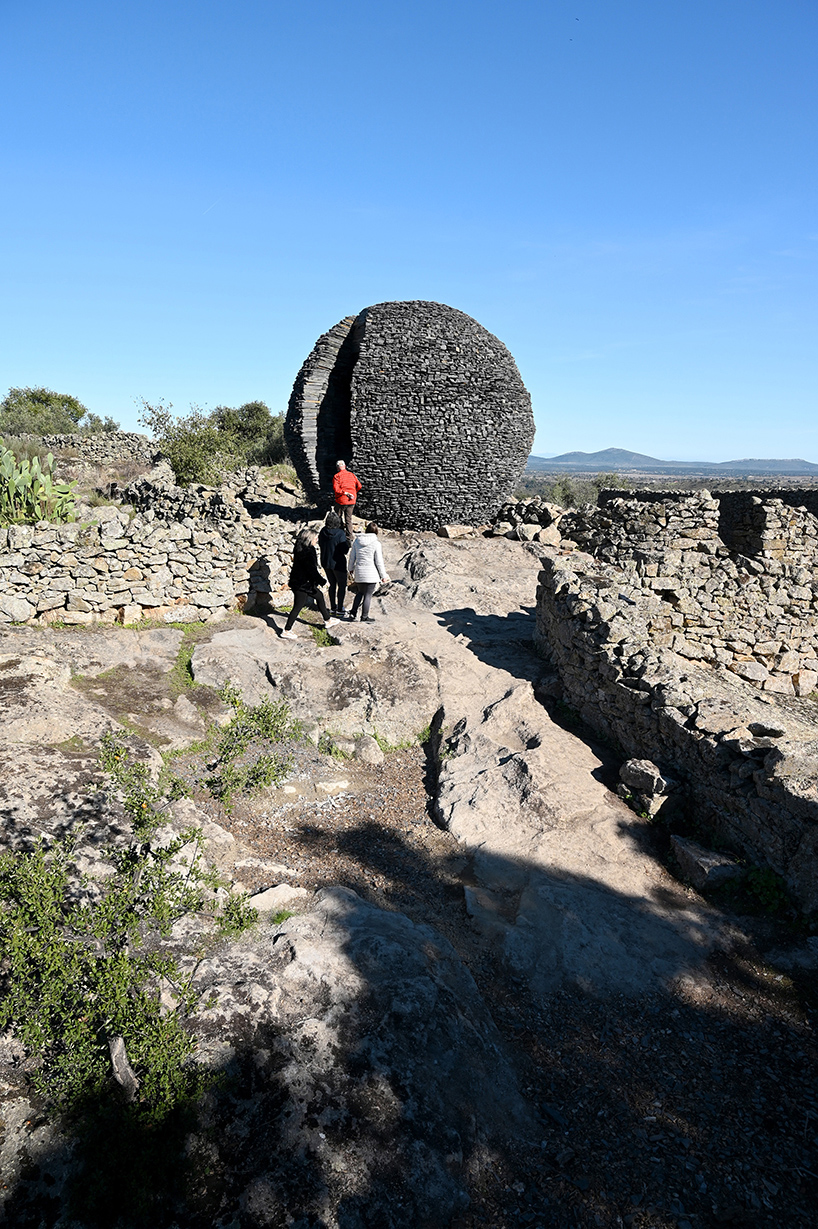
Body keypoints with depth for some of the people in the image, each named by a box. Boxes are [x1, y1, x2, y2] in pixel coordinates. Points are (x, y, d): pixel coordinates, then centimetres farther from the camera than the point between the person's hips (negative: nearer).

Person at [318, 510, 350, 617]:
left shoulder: (323, 531, -5)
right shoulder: (340, 533, -22)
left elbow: (320, 544, 9)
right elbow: (345, 550, -18)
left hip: (325, 562, 6)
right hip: (337, 563, -6)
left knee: (332, 584, 20)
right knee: (342, 585, 10)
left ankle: (333, 607, 27)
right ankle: (339, 609, 10)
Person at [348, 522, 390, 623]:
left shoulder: (357, 541, 1)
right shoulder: (376, 544, -11)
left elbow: (352, 556, 10)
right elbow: (379, 562, -8)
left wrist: (351, 568, 26)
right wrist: (383, 576, 1)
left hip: (359, 573, 4)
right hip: (371, 573, -4)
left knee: (360, 592, 23)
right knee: (368, 595, 5)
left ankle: (353, 612, 19)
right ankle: (364, 617, 12)